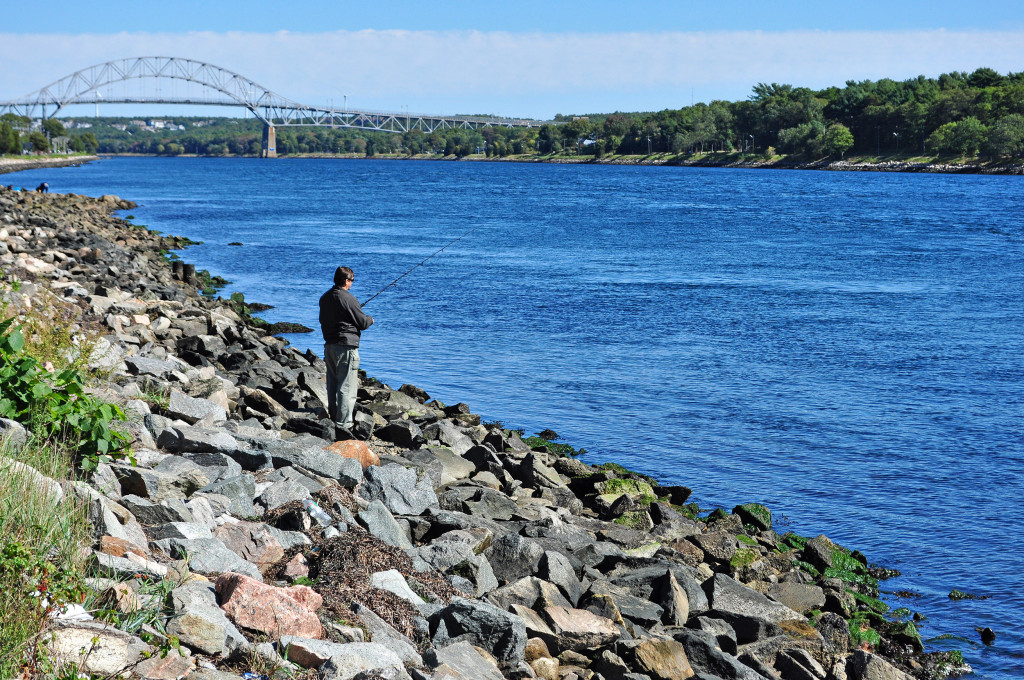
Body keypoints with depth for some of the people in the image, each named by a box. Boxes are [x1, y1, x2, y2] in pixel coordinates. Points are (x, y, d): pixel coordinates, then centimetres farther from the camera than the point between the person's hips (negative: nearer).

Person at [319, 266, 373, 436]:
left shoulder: (325, 298, 9)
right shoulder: (348, 299, -15)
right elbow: (363, 323, -9)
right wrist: (370, 320, 12)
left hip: (329, 345, 8)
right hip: (346, 347, -8)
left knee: (333, 384, 17)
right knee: (347, 387, -7)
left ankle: (334, 415, 26)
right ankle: (343, 425, -11)